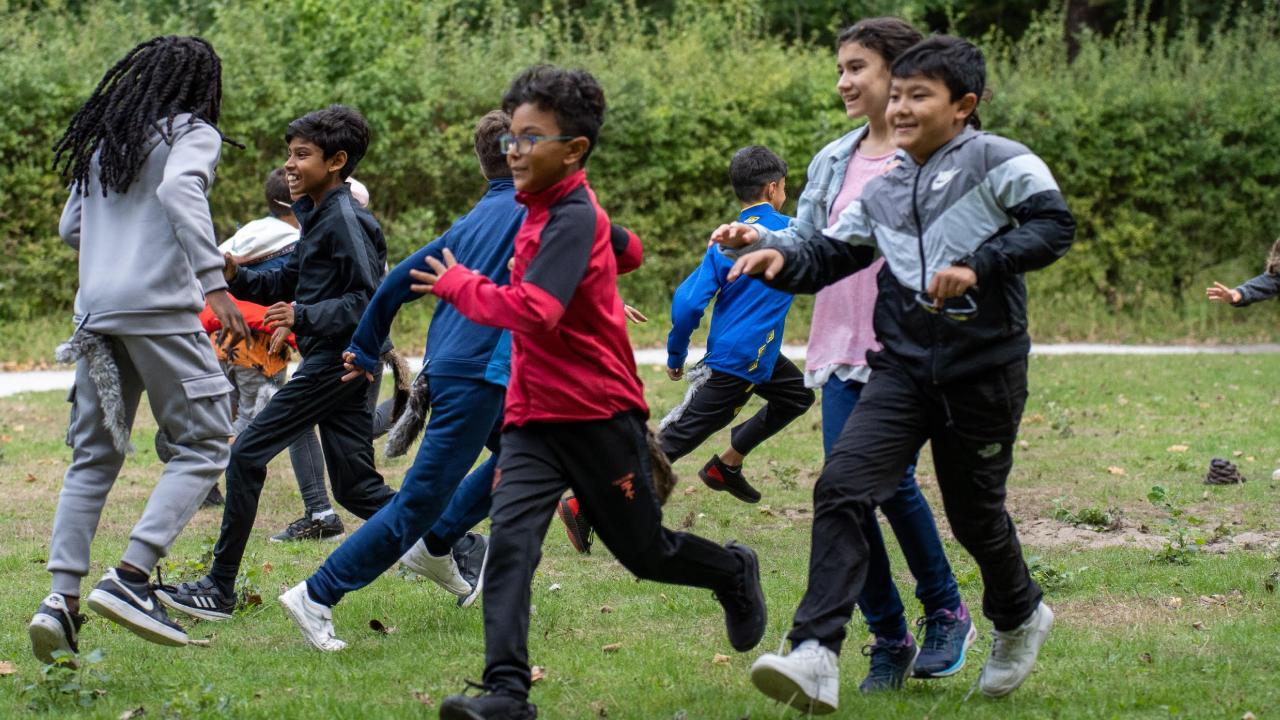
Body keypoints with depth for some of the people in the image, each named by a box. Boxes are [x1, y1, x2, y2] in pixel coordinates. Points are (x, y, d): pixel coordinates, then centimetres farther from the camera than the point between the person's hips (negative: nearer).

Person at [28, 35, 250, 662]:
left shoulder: (104, 139, 21)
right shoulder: (192, 133, 0)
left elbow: (70, 227, 24)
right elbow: (178, 189, -20)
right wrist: (213, 281, -26)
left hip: (95, 311, 7)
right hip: (159, 307, -7)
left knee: (93, 455, 10)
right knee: (205, 443, 0)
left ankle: (62, 598, -4)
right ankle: (129, 580, -14)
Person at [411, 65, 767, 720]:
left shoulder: (572, 220, -19)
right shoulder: (544, 211, 9)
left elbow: (534, 313, -31)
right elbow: (627, 249, 28)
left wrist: (458, 285, -19)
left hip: (598, 416, -7)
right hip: (534, 415, 7)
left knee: (644, 550, 11)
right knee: (510, 537, -13)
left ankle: (734, 573, 42)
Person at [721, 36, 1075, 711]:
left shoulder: (1000, 162, -7)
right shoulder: (882, 191, 12)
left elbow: (1054, 224, -16)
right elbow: (830, 257, 15)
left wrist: (978, 265, -27)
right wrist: (781, 257, -7)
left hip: (984, 370, -4)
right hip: (905, 364, 4)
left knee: (975, 511, 10)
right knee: (842, 487, -16)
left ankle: (1019, 618, 44)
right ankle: (815, 659, -23)